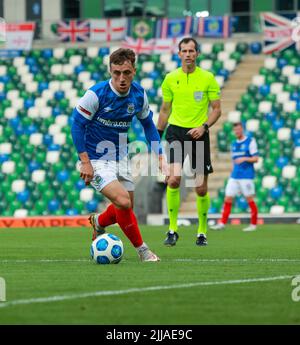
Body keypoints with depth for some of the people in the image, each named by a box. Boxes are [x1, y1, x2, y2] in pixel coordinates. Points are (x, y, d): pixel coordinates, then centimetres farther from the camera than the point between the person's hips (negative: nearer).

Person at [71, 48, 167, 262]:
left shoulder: (139, 95, -6)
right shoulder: (96, 94, -22)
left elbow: (148, 124, 10)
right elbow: (77, 124, -15)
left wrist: (159, 156, 6)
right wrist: (85, 162, -18)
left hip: (121, 159, 6)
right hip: (96, 161, -6)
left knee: (126, 207, 14)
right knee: (123, 201, -22)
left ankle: (99, 222, 47)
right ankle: (141, 249, -5)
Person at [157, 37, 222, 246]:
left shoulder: (208, 78, 0)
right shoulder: (170, 79, 5)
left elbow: (217, 109, 2)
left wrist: (204, 126, -15)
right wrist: (157, 137, 12)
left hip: (198, 134, 0)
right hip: (176, 131, 0)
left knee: (201, 189, 3)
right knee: (174, 179, -21)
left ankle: (202, 232, 22)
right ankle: (172, 230, -11)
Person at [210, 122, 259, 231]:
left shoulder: (250, 142, -2)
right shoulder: (234, 144, 16)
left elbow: (255, 159, -7)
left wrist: (244, 158, -21)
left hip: (246, 176, -6)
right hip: (234, 176, 6)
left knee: (250, 199, -3)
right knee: (227, 199, -1)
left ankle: (253, 224, 5)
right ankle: (222, 223, -1)